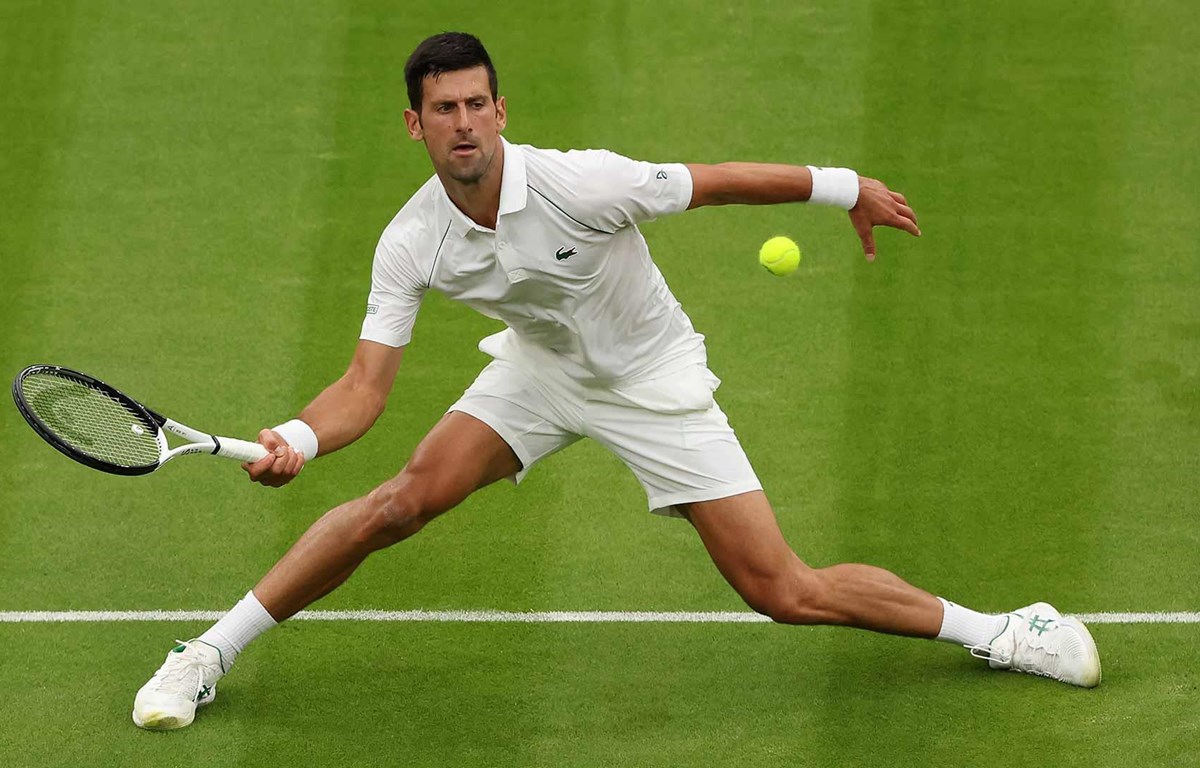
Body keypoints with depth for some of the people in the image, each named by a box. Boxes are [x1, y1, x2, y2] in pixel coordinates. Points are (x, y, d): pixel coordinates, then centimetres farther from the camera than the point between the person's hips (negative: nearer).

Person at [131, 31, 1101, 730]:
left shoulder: (579, 184, -32)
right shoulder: (411, 245, -20)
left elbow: (719, 181, -19)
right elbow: (366, 387, -19)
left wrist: (848, 187, -9)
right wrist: (299, 439, -40)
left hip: (655, 383, -3)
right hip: (540, 370, 3)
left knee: (784, 592, -8)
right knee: (401, 501, -16)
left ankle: (994, 631, 11)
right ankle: (208, 657, -1)